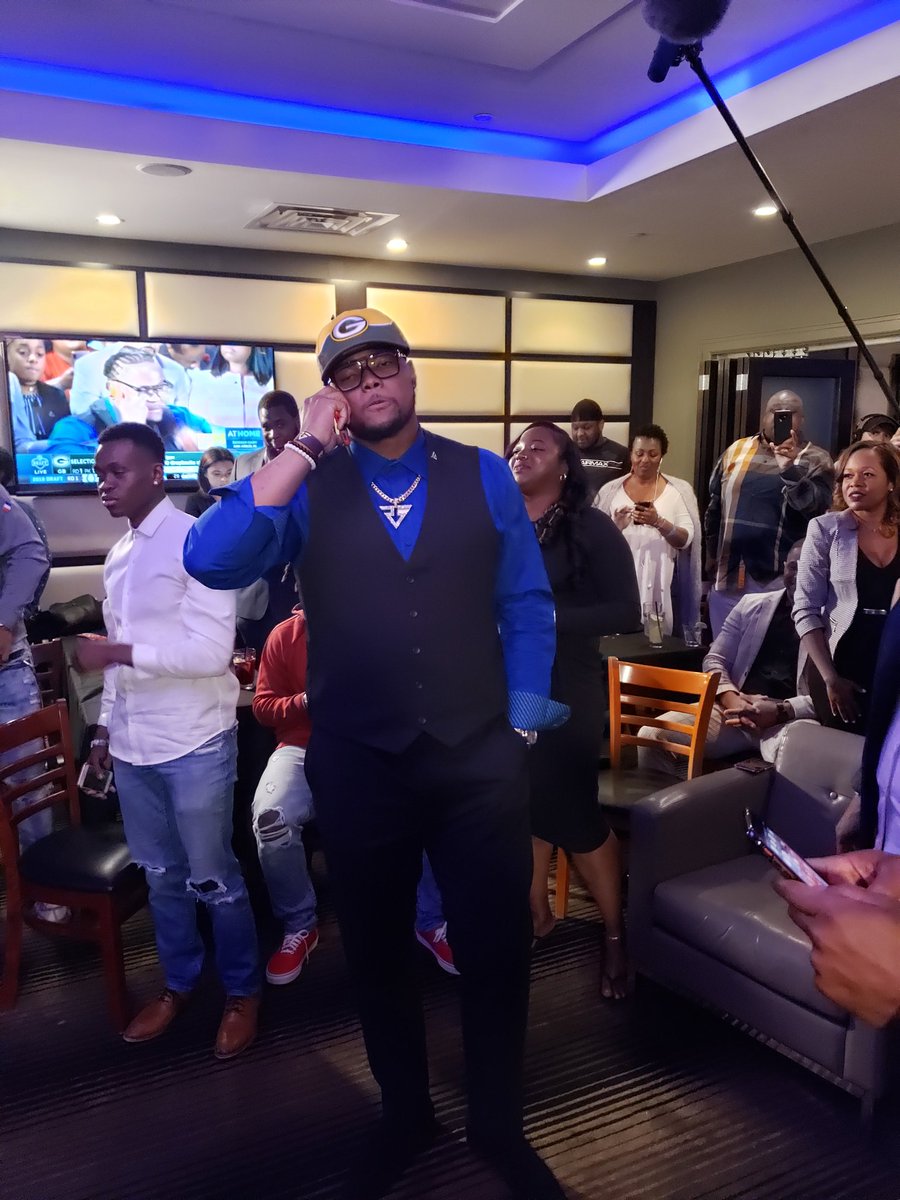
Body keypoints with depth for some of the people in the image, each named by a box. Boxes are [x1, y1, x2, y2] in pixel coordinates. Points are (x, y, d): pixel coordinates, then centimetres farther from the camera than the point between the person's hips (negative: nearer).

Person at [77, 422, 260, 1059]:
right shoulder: (118, 557, 12)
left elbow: (212, 649, -20)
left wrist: (117, 652, -21)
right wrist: (107, 725, 18)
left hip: (195, 743, -7)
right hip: (134, 745, 7)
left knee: (212, 878, 7)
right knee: (161, 875, 19)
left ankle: (243, 991, 27)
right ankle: (179, 983, 39)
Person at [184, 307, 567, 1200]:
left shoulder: (483, 475, 0)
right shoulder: (306, 485, -3)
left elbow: (524, 605, 4)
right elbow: (209, 561, -20)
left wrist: (521, 724, 0)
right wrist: (305, 448, -20)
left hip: (479, 759, 1)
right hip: (357, 765, 0)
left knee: (495, 953, 14)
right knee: (377, 956, 20)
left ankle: (498, 1126, 42)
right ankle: (403, 1117, 48)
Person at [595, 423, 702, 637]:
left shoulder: (679, 490, 5)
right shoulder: (611, 490, 7)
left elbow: (686, 540, -2)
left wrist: (658, 522, -18)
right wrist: (616, 527, -14)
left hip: (661, 585, 0)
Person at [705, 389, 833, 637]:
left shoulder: (815, 460, -1)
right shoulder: (736, 450, 8)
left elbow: (815, 508, -18)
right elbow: (715, 508, 14)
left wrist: (789, 468, -31)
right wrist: (711, 556, 16)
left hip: (781, 581, -3)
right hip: (728, 578, 3)